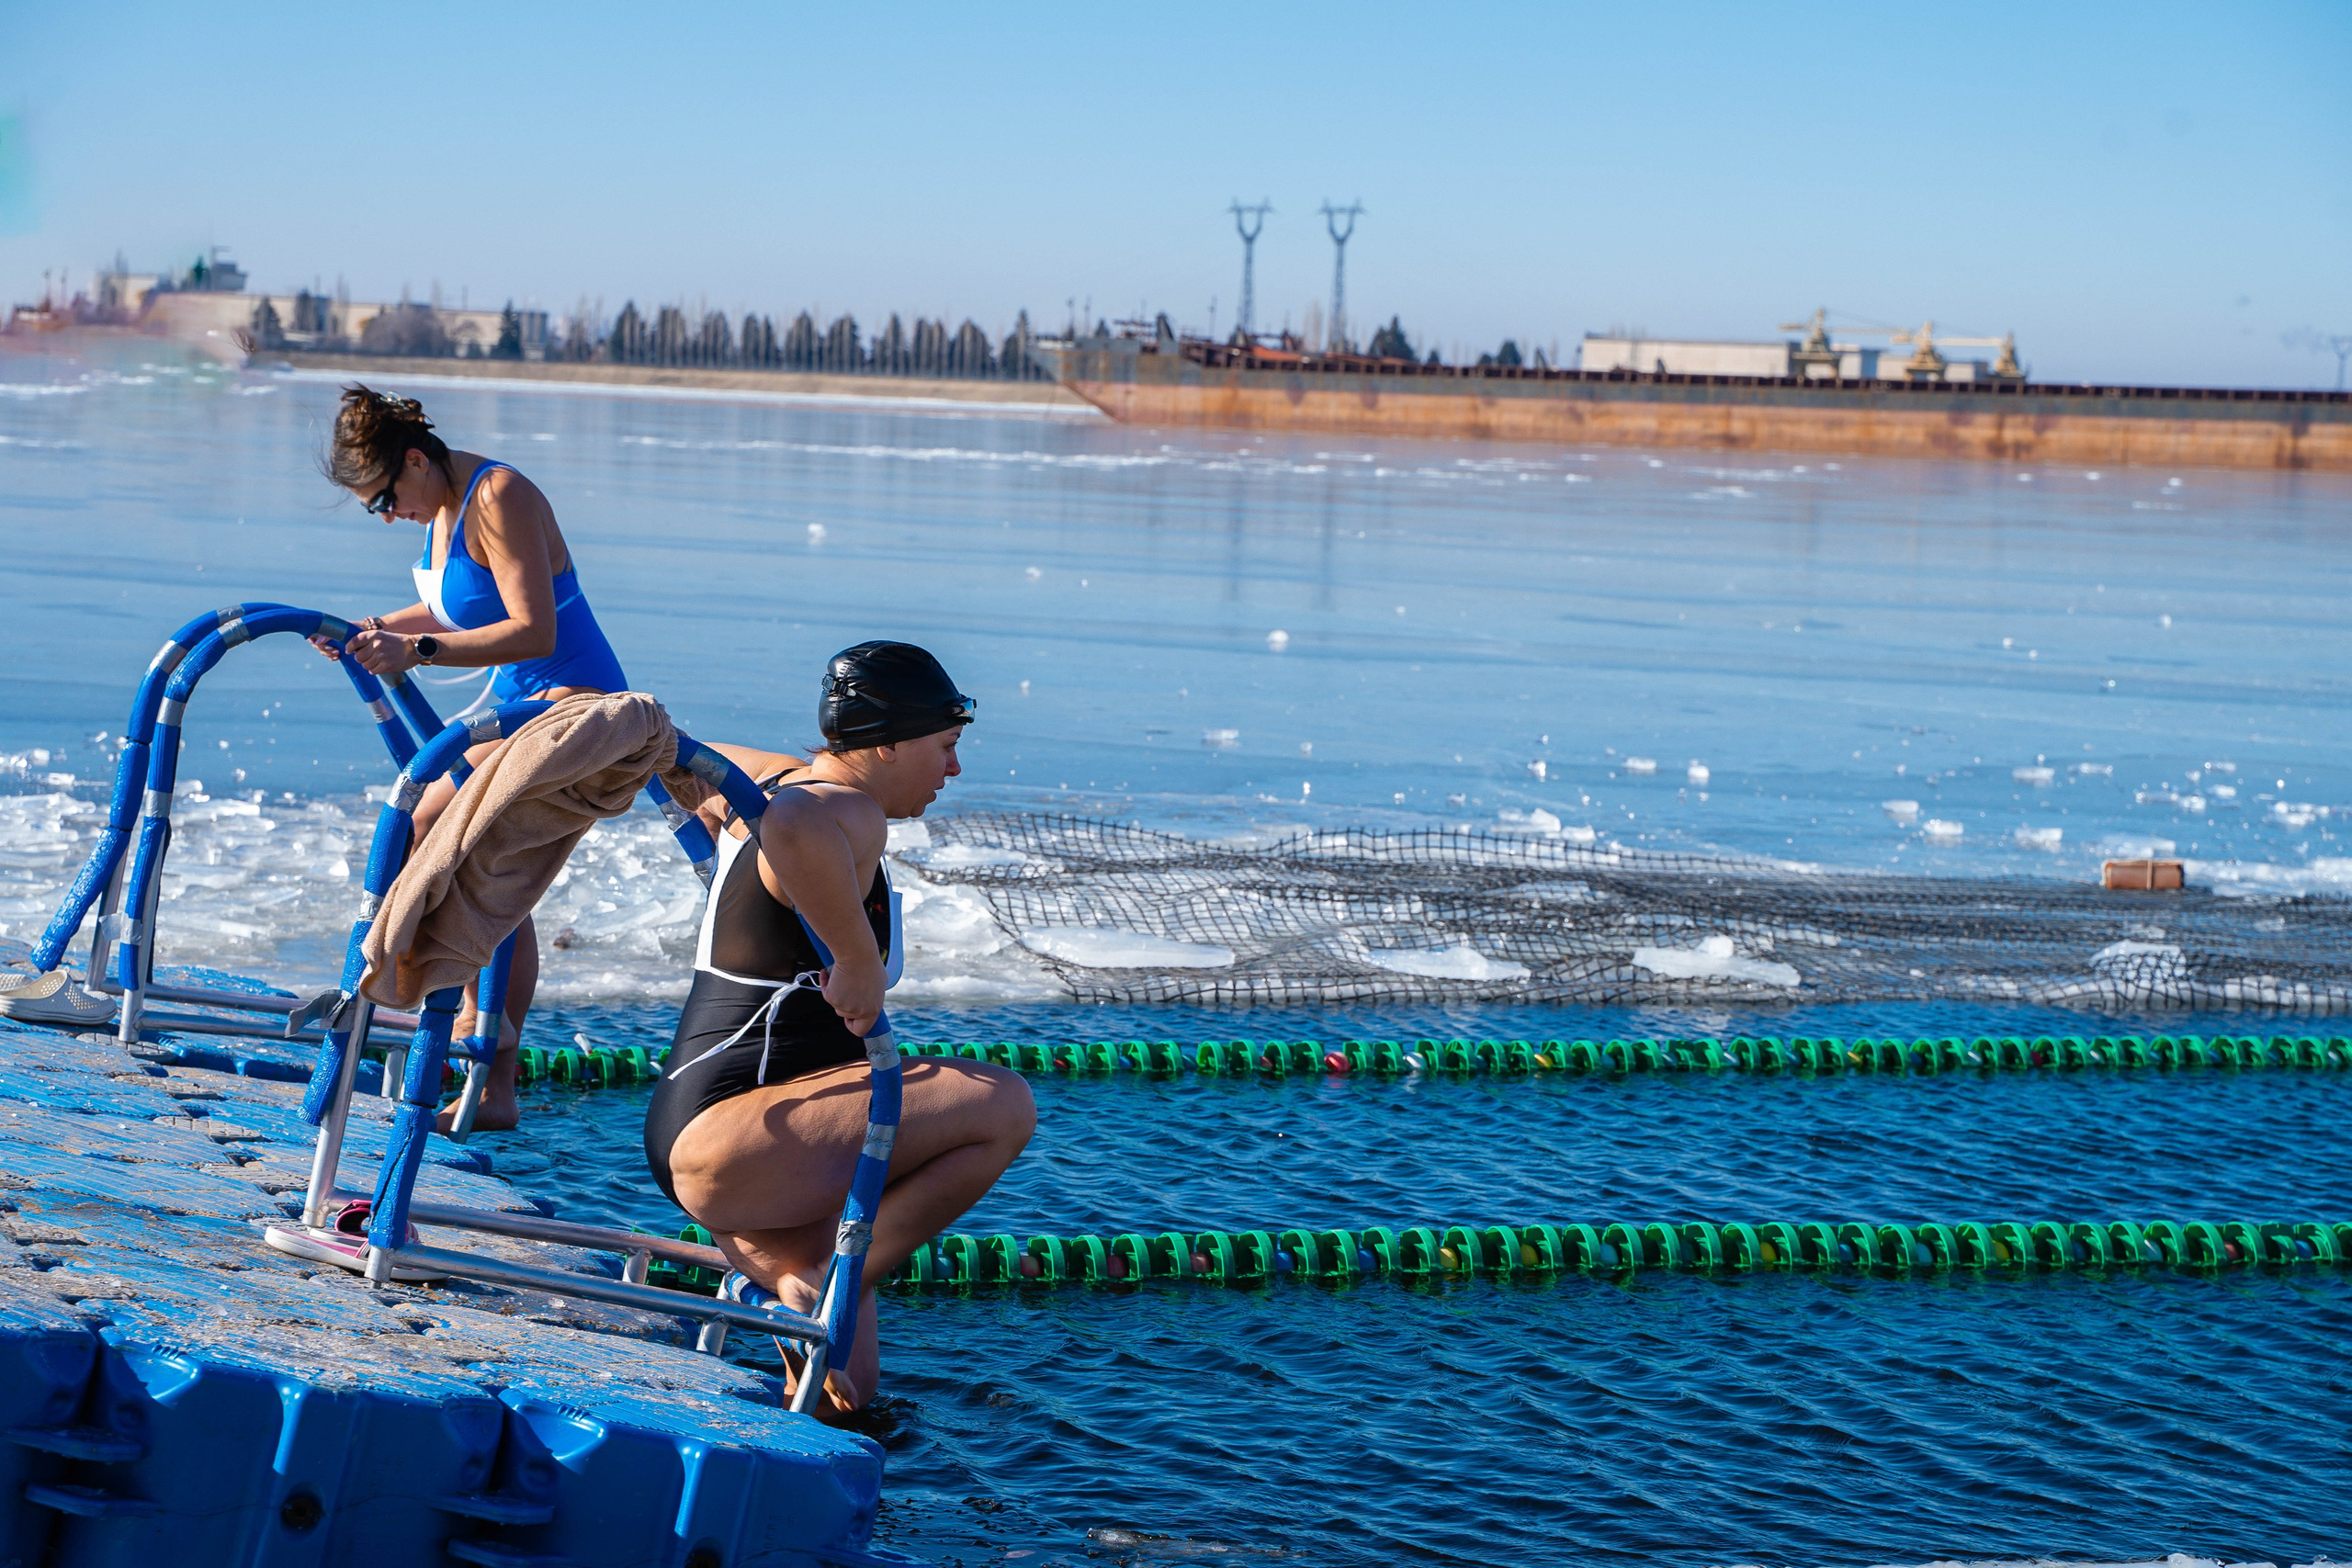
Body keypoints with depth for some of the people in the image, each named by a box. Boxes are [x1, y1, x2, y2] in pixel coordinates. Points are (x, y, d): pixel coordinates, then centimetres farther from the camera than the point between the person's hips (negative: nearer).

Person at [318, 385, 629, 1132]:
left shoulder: (499, 498, -21)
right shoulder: (445, 504, 8)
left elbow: (534, 629, -28)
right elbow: (449, 613, 22)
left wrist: (418, 651, -34)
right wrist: (368, 633, 7)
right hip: (524, 704, 10)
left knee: (423, 824, -19)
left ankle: (479, 1011, -14)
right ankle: (496, 1091, 18)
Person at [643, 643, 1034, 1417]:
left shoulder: (787, 781, 14)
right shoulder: (845, 816, -18)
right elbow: (793, 829, -44)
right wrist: (860, 960, -36)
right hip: (731, 1132, -10)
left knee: (844, 1393, 15)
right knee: (1002, 1105, -25)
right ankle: (823, 1290, -18)